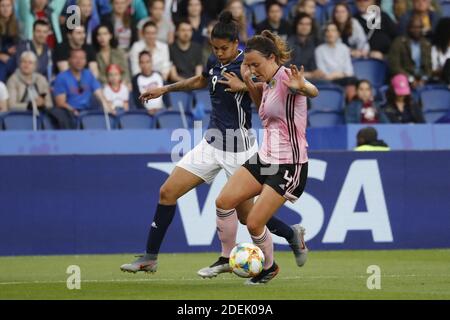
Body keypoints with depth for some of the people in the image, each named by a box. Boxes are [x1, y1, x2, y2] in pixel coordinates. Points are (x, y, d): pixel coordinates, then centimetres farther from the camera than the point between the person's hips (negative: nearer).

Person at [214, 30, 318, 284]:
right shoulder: (267, 83, 9)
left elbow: (313, 92, -39)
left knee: (254, 223, -9)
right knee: (224, 201, -5)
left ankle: (269, 268, 17)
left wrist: (301, 87, -65)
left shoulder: (285, 77, -18)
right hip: (265, 158, 9)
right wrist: (248, 83, 10)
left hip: (289, 165, -9)